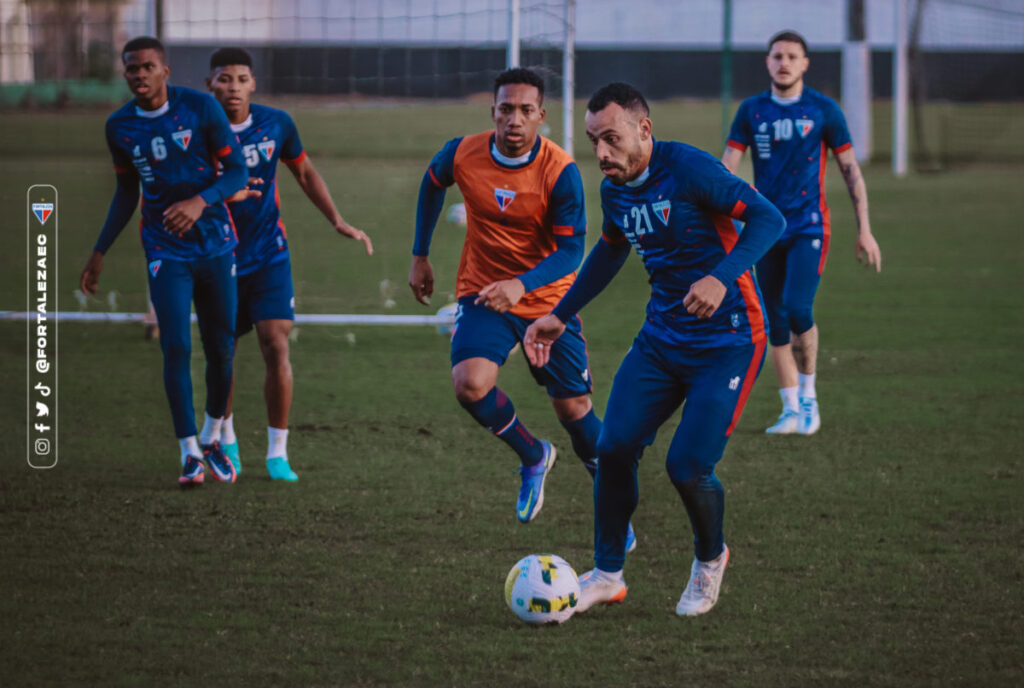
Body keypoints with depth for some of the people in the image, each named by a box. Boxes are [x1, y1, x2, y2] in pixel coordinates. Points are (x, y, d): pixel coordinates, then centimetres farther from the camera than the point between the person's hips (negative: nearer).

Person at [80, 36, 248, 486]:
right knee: (176, 347, -12)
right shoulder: (120, 127, -1)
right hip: (166, 251, 0)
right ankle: (190, 453, -7)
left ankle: (212, 438, 28)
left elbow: (236, 172, -9)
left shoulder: (201, 109, -10)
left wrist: (199, 202, -28)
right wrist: (99, 253, 12)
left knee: (221, 348, 5)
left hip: (215, 244, 0)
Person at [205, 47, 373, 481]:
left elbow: (304, 173, 13)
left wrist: (338, 222, 7)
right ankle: (225, 440, 34)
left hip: (269, 254, 1)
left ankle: (277, 453, -1)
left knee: (276, 348, -11)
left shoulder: (276, 125, -4)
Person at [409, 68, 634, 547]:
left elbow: (570, 250, -19)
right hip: (482, 293, 1)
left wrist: (521, 284, -36)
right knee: (470, 384, -23)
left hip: (548, 298, -1)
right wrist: (420, 256, 14)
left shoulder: (560, 171, -20)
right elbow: (432, 184, 11)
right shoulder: (462, 155, -13)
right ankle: (533, 457, 5)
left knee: (573, 407, 1)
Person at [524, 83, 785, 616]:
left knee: (687, 467, -13)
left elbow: (768, 218, -21)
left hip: (728, 342, -7)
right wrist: (560, 316, 24)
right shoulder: (613, 190, 5)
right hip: (662, 339, 7)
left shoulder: (687, 169, -19)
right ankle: (607, 574, 13)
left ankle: (710, 560, 18)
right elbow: (610, 251, 25)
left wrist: (722, 277, -35)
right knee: (614, 448, -4)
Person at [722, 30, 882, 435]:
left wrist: (864, 229, 1)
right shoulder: (751, 111, 5)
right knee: (775, 323, 3)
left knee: (797, 310, -19)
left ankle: (808, 397, -1)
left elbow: (850, 169, 4)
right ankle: (792, 411, 12)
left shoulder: (823, 110, 0)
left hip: (809, 227, -3)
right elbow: (726, 169, 2)